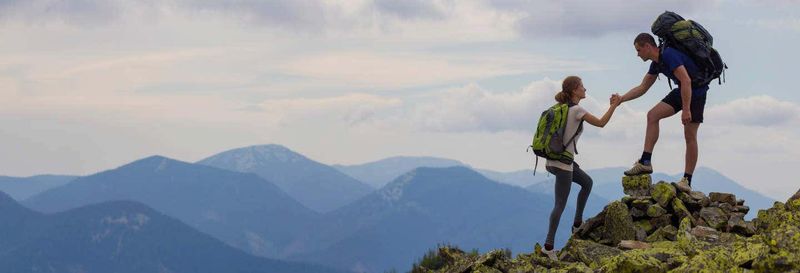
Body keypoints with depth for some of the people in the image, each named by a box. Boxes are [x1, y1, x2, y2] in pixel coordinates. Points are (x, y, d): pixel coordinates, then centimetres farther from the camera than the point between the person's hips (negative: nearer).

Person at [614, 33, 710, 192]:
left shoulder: (669, 55, -24)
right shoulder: (656, 63, 5)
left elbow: (686, 81, -31)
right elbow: (643, 87, 15)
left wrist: (686, 110, -33)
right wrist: (621, 99, 4)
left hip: (696, 91, -9)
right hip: (681, 91, 9)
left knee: (690, 135, -8)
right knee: (652, 115, -4)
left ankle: (687, 180, -4)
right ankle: (645, 162, -5)